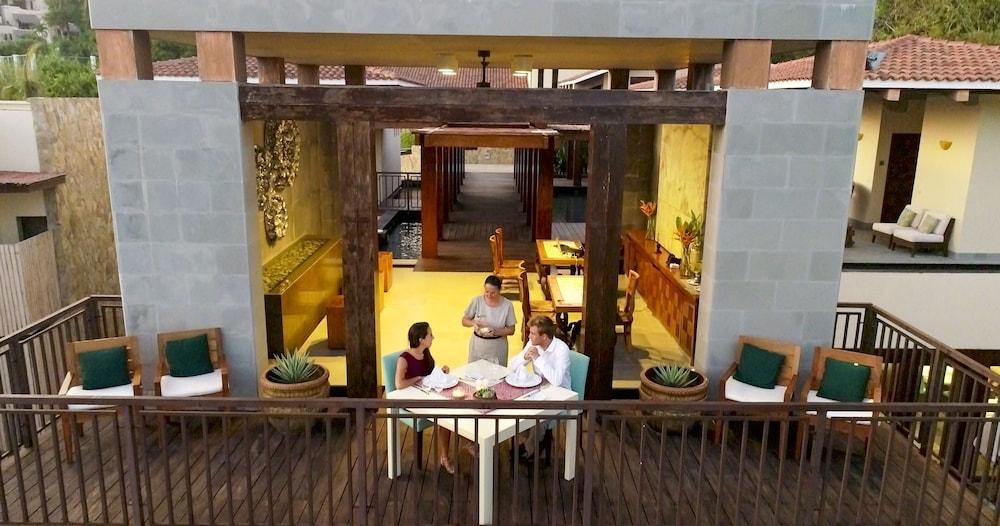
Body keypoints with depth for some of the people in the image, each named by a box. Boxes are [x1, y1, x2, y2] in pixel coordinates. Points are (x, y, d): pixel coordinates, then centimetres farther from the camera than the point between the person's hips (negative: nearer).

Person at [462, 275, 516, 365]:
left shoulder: (507, 305, -12)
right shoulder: (477, 301, -10)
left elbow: (511, 330, -5)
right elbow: (464, 320, 1)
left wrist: (495, 332, -22)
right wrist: (473, 323, -20)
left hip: (497, 348, -1)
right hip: (477, 346, 1)